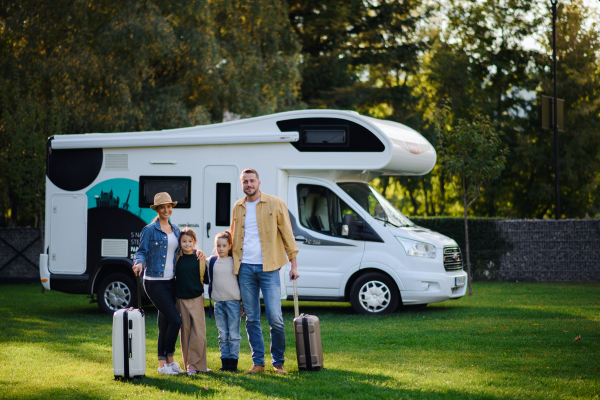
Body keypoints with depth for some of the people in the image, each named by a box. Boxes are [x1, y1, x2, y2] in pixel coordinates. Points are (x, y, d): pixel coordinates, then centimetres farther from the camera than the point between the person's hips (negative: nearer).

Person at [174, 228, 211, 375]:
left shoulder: (200, 258, 1)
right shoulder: (177, 259, 5)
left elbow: (206, 278, 5)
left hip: (197, 298, -2)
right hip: (181, 299, 2)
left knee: (199, 332, -7)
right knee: (185, 331, 5)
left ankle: (196, 364, 0)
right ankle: (188, 365, 12)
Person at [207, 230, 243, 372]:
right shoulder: (211, 261, 8)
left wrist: (244, 303, 3)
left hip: (233, 302, -3)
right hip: (218, 302, 3)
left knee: (234, 334, -2)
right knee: (222, 334, 6)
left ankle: (233, 360, 3)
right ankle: (225, 361, 10)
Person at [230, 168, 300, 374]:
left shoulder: (275, 204, 1)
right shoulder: (237, 207, 12)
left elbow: (287, 234, 3)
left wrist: (293, 264, 0)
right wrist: (232, 262, 17)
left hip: (268, 268, -3)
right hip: (245, 268, 4)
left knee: (275, 318, -7)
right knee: (251, 319, 5)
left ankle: (278, 362, 7)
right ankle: (258, 362, 11)